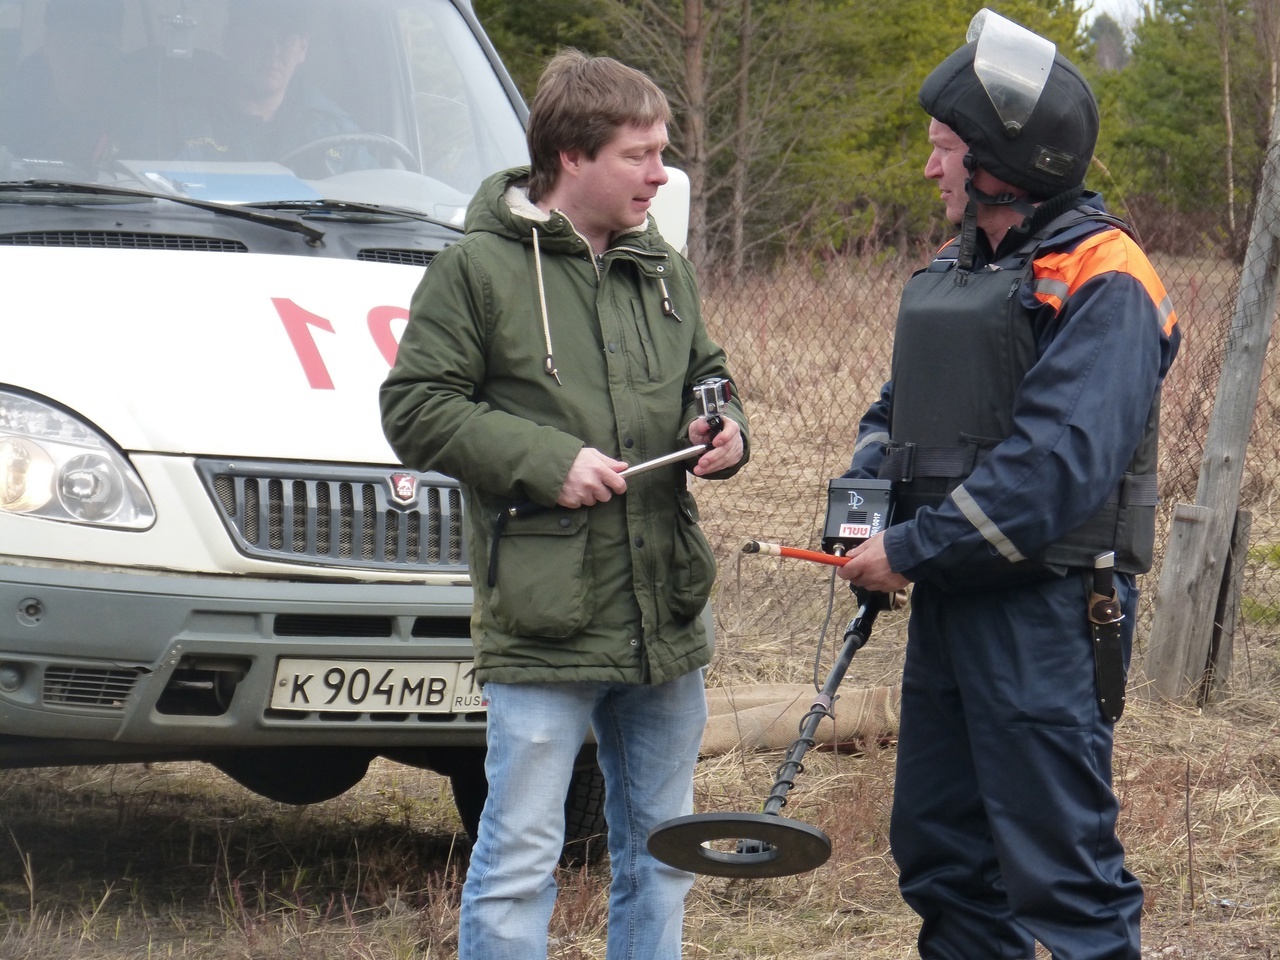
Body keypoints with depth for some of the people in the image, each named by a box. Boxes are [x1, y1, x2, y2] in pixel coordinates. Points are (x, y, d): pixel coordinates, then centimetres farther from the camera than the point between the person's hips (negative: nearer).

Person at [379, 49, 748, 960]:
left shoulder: (666, 272, 13)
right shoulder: (477, 269, -7)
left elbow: (706, 380, 26)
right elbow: (415, 409, -9)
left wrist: (725, 433, 3)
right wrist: (547, 460, -17)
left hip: (665, 623, 7)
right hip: (541, 626, -6)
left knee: (661, 852, 15)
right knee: (518, 861, -5)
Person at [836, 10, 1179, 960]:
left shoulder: (1100, 282, -14)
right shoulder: (956, 268, 15)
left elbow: (1057, 464, -23)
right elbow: (898, 407, 22)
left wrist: (913, 550, -19)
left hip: (1046, 615, -9)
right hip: (950, 603, 9)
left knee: (1062, 866, -6)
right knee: (941, 853, 14)